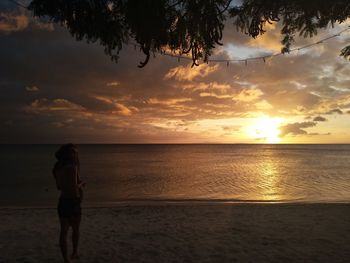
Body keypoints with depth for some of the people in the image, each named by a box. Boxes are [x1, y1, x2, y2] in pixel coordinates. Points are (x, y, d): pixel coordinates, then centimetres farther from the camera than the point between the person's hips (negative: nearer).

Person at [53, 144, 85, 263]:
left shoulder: (59, 168, 5)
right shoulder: (72, 167, -20)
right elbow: (74, 187, -26)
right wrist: (81, 184, -5)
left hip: (62, 202, 6)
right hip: (73, 202, -6)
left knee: (64, 231, 11)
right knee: (75, 229, 17)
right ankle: (75, 253, 37)